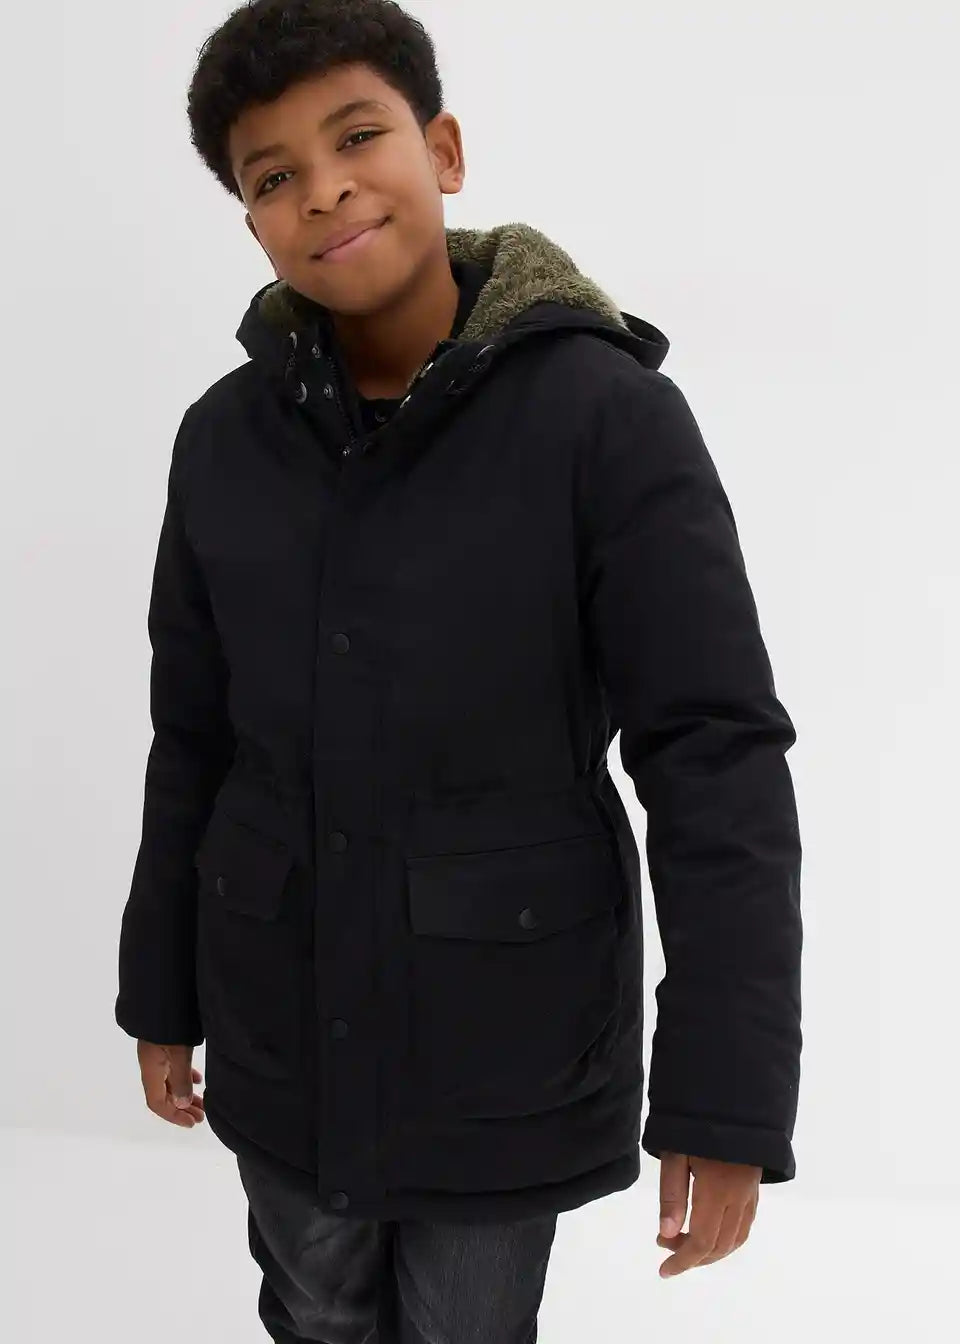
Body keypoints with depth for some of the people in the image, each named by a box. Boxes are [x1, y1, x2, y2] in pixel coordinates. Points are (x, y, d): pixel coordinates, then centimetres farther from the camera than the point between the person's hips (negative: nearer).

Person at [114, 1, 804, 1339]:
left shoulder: (605, 415, -16)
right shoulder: (228, 436, -3)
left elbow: (717, 762, -16)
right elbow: (193, 742, 6)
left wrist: (729, 1092, -17)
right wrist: (161, 993, 12)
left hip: (505, 1042, -3)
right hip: (277, 1029, 4)